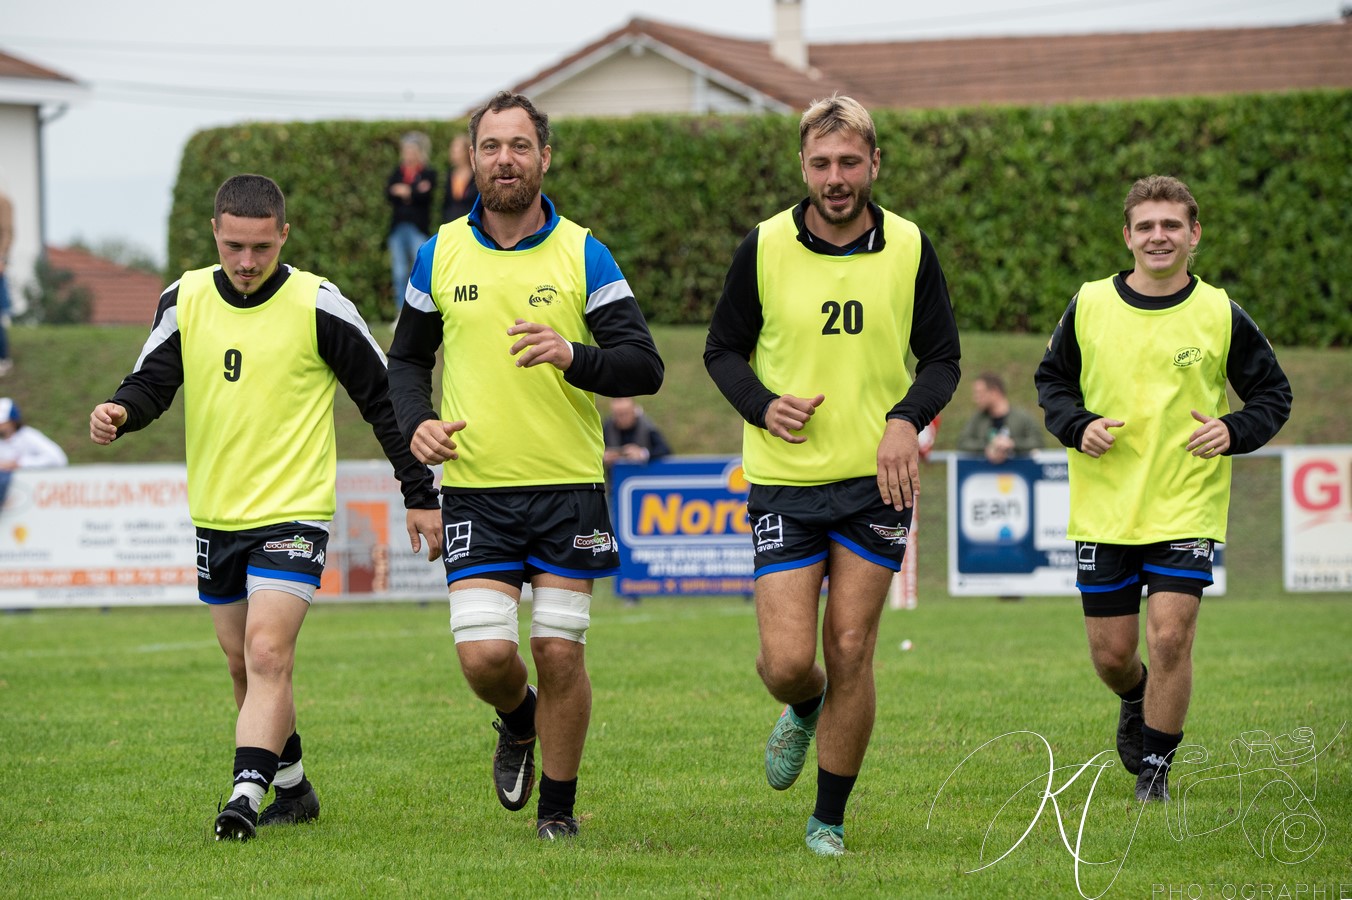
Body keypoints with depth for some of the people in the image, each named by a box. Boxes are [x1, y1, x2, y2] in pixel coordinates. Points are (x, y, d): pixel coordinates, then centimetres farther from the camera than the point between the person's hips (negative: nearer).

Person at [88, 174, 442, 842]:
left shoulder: (319, 306, -10)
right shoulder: (185, 300, 1)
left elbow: (385, 398, -3)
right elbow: (153, 380, 4)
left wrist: (420, 495, -3)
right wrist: (119, 411, -21)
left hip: (294, 513, -5)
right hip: (216, 515, 5)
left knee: (268, 654, -20)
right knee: (245, 665, 13)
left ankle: (245, 797, -27)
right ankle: (292, 788, 29)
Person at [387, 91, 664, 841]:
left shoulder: (582, 254, -1)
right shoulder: (441, 254, 5)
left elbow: (645, 366, -5)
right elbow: (407, 358, 16)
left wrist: (573, 356, -24)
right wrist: (417, 422, -5)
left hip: (569, 485, -1)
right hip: (475, 489, 1)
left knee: (560, 655, -2)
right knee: (484, 655, -10)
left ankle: (557, 810, 16)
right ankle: (519, 722, 26)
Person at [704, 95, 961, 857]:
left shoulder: (910, 249, -1)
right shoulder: (765, 247, -3)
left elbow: (942, 358, 6)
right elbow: (723, 349, 7)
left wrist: (906, 419, -14)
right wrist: (763, 407, -13)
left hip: (877, 479, 0)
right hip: (785, 480, 0)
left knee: (850, 651, -2)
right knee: (787, 661, -7)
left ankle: (830, 820, 12)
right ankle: (804, 711, 31)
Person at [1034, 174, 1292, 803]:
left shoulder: (1221, 316, -3)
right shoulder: (1090, 307, 0)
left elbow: (1273, 393, 7)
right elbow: (1051, 379, 13)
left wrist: (1235, 431, -12)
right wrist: (1077, 426, -7)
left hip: (1187, 509, -2)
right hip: (1104, 509, 2)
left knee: (1170, 638, -13)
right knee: (1111, 652, 6)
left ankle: (1154, 768, 6)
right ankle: (1135, 703, 42)